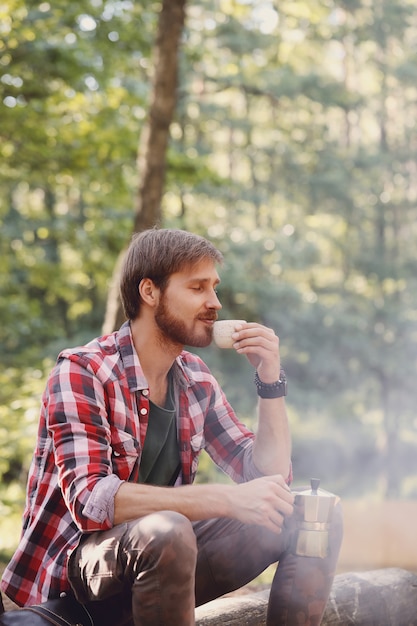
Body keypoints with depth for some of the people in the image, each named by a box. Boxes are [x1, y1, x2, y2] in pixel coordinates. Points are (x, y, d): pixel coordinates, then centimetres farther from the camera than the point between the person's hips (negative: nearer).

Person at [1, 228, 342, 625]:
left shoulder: (195, 379, 7)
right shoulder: (81, 372, -15)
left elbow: (269, 474, 10)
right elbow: (89, 500, -28)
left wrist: (270, 376, -4)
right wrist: (226, 499, -35)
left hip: (157, 554, 7)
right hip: (77, 563, -7)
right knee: (166, 533, -38)